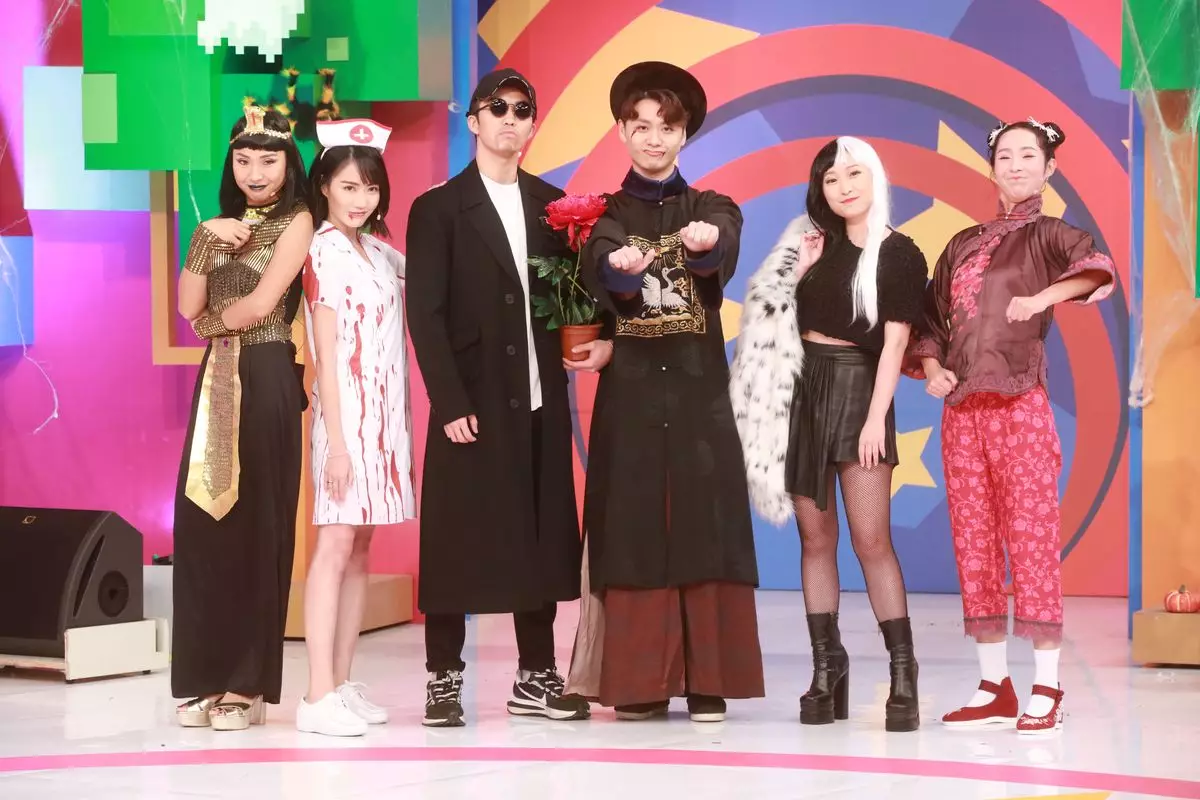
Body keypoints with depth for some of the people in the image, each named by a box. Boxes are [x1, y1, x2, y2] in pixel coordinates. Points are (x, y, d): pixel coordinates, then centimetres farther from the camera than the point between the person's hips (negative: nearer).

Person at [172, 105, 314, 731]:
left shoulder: (296, 222, -1)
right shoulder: (224, 225, 17)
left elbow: (260, 305, -11)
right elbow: (188, 306, 6)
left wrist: (213, 322, 5)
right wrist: (205, 242, -4)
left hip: (267, 381, -6)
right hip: (217, 382, 6)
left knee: (256, 525, -3)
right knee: (201, 522, 1)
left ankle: (247, 682, 2)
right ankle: (203, 678, 6)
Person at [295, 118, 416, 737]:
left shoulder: (378, 250, 13)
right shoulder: (326, 252, -8)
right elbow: (327, 355, -11)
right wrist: (336, 442, -16)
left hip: (384, 415, 7)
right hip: (346, 413, -7)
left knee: (360, 548, 8)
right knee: (335, 545, -10)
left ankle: (342, 685, 13)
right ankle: (318, 697, -11)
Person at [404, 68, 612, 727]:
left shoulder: (551, 205, 13)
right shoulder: (438, 209, 1)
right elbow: (425, 314, -5)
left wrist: (599, 338, -2)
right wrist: (450, 403, -13)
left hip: (540, 401, 4)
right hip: (471, 404, -4)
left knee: (540, 539, 7)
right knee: (457, 543, -1)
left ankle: (536, 677, 16)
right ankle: (443, 680, 8)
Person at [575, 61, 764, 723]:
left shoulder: (711, 209, 8)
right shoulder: (605, 214, 7)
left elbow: (722, 255, -16)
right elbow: (599, 269, -16)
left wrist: (705, 243, -40)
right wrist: (623, 267, -40)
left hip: (699, 389, 0)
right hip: (630, 391, 0)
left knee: (704, 528, -3)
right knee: (634, 530, -3)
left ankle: (707, 680, 2)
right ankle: (639, 683, 2)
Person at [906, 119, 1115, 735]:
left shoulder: (1046, 234, 4)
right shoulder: (962, 246, 17)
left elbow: (1098, 266, -18)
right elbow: (931, 322, 19)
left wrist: (1042, 298, -31)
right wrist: (931, 369, 0)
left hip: (1020, 407, -5)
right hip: (961, 410, 5)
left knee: (1031, 539, -6)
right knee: (974, 544, 4)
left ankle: (1046, 689, -2)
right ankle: (994, 686, 11)